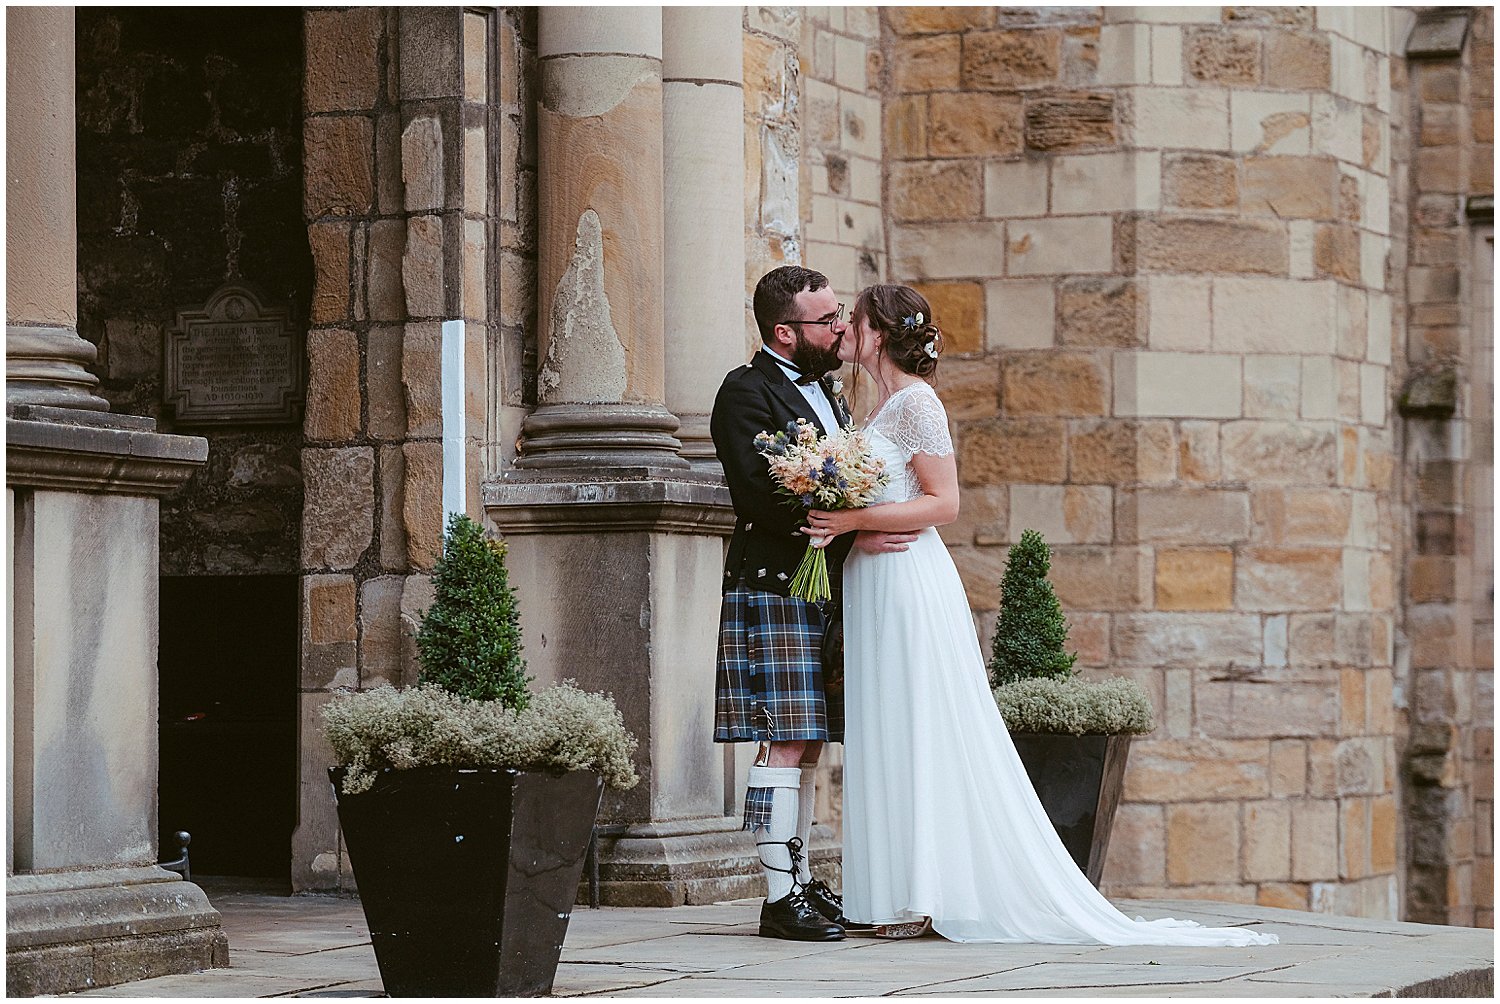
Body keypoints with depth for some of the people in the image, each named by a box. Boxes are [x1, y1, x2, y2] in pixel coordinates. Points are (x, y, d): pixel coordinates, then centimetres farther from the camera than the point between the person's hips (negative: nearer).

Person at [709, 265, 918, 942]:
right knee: (787, 745, -11)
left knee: (809, 746, 11)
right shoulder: (747, 392, -9)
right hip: (774, 589, -9)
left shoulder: (823, 391, 20)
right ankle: (780, 896, -11)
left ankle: (801, 883, 16)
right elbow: (761, 499, -19)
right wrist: (850, 535, -20)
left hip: (825, 593, 9)